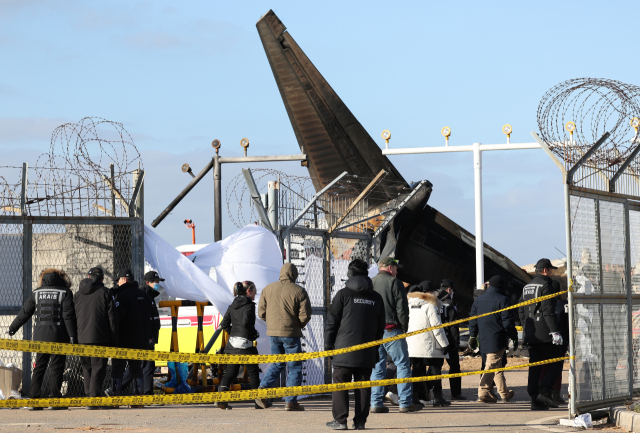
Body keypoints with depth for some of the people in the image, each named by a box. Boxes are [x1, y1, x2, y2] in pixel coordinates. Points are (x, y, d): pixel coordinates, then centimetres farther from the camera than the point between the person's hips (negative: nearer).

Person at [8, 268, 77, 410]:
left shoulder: (36, 293, 10)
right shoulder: (65, 293, 0)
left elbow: (24, 313, 14)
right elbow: (69, 316, -8)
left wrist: (13, 327, 26)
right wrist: (73, 336, -10)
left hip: (40, 336, 3)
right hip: (58, 336, -3)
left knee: (39, 367, 9)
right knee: (56, 367, 0)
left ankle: (34, 399, 4)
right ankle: (55, 400, -4)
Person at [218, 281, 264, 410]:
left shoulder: (232, 306, 13)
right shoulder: (249, 305, -10)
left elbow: (224, 324, 11)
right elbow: (246, 322, -22)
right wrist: (254, 334, -9)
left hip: (232, 343, 6)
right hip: (245, 343, -6)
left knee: (231, 370, 6)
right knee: (253, 371, 5)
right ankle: (259, 401, 10)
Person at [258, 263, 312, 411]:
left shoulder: (268, 289, 5)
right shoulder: (299, 292, -6)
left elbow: (261, 312, 7)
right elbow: (305, 316, -9)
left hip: (273, 333, 4)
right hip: (291, 334, -4)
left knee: (277, 364, 20)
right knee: (294, 367, 5)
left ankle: (263, 388, 0)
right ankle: (290, 401, 2)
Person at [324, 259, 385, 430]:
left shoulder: (343, 294, -3)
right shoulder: (376, 298, 11)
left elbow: (331, 322, -2)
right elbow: (380, 327, 15)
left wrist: (328, 344, 5)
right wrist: (375, 348, 22)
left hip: (344, 350, -4)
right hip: (367, 352, 4)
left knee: (340, 384, 1)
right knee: (363, 386, 5)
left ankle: (340, 420, -3)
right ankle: (360, 421, 4)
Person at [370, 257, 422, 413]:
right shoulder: (394, 283, -5)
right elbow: (402, 309, -8)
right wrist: (404, 328, 1)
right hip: (391, 330, -6)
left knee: (377, 367, 8)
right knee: (403, 365, 0)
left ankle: (376, 403, 4)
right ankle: (405, 402, -3)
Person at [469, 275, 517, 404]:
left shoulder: (478, 300, 9)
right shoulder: (502, 300, -9)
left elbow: (473, 321, 12)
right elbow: (508, 321, -11)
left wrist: (472, 337, 19)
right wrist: (514, 337, -3)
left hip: (484, 340, 6)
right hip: (498, 340, -6)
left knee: (498, 367, 14)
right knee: (492, 365, -5)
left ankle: (504, 394, 17)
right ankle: (483, 392, -9)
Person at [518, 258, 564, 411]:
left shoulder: (526, 287, 16)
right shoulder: (545, 286, -9)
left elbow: (521, 311, 19)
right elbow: (548, 311, -17)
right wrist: (555, 331, -18)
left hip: (531, 334, 8)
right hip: (544, 334, -8)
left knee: (535, 365, 7)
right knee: (556, 362, 0)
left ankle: (535, 400, 4)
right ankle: (544, 391, -14)